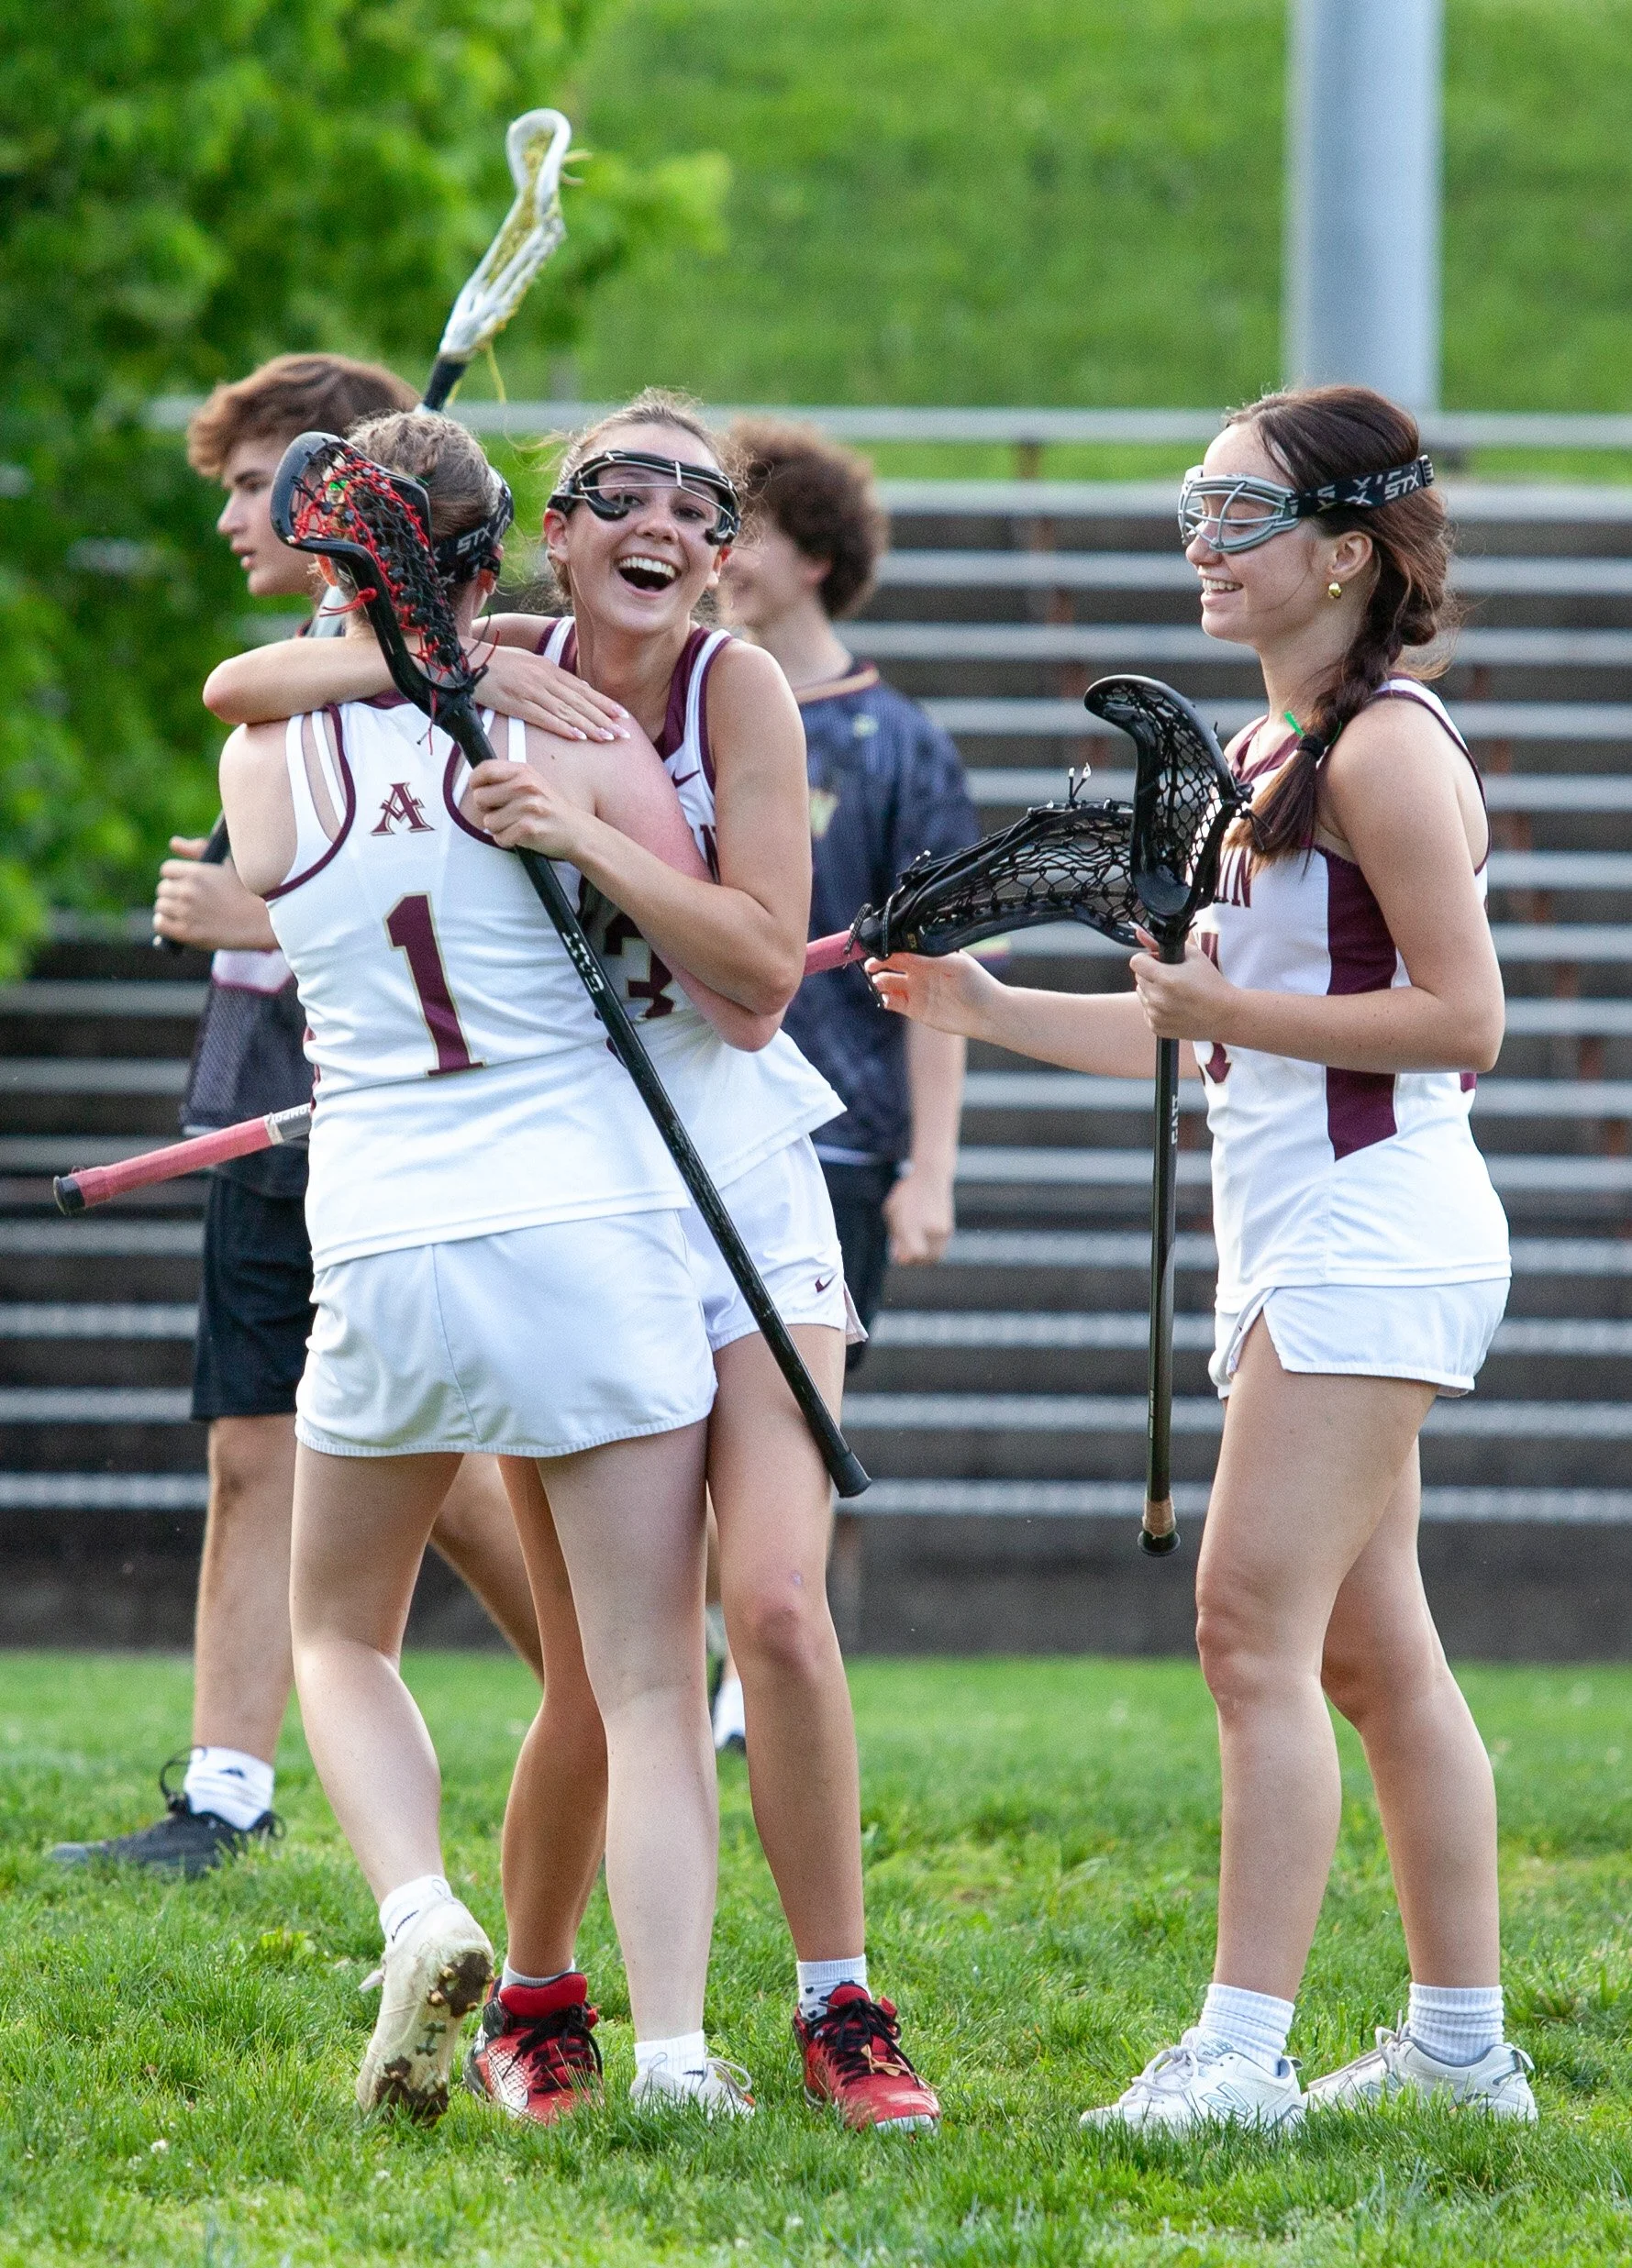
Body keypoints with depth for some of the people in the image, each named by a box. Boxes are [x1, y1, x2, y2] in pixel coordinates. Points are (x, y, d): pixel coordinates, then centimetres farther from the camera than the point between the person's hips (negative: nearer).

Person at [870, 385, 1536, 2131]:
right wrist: (985, 1009, 14)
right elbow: (1213, 1035, 21)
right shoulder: (1262, 754, 17)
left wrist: (1229, 1009, -21)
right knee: (1370, 1650, 12)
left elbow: (1463, 1018, -18)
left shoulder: (1387, 749, -12)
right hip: (1294, 1249, 10)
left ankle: (1243, 2051, -17)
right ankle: (1461, 2040, 18)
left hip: (1373, 1236, -10)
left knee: (1255, 1624, -14)